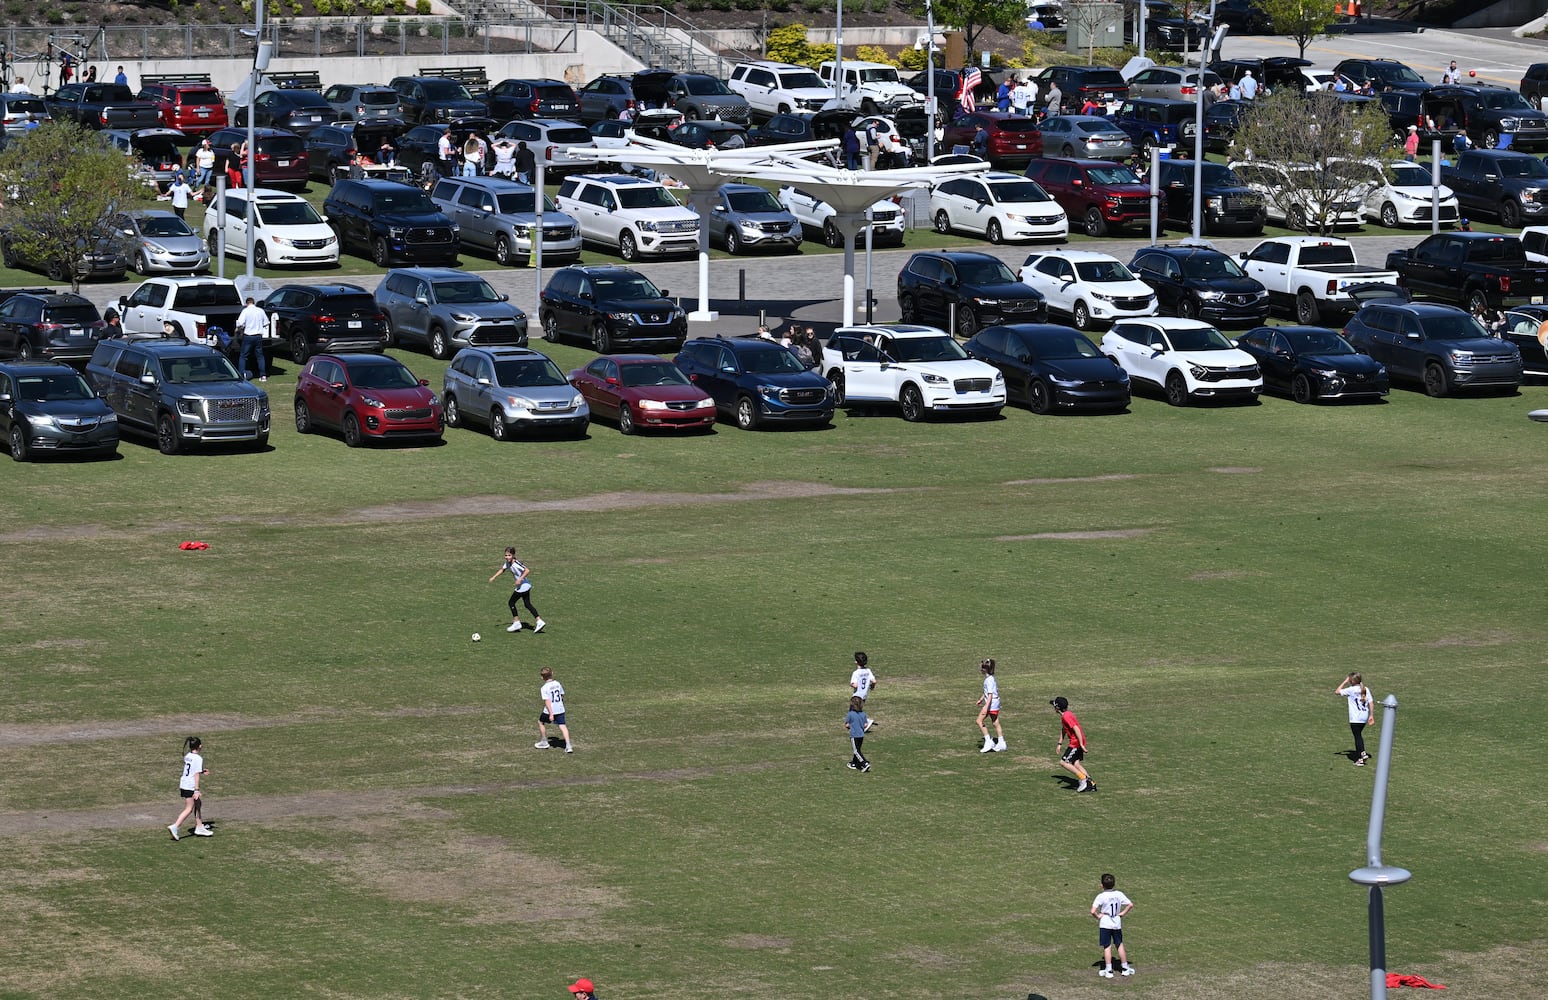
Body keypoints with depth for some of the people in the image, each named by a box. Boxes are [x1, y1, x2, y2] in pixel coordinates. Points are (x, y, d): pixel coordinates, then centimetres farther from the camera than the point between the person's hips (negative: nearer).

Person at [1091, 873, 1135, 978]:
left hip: (1105, 925, -4)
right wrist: (1123, 913, 7)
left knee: (1107, 947, 2)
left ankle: (1108, 970, 2)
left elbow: (1093, 911, -21)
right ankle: (1125, 968, 22)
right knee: (1120, 945, 15)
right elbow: (1130, 904, 0)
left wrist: (1098, 916, -4)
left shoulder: (1101, 896, -14)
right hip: (1117, 924, 4)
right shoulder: (1119, 894, -3)